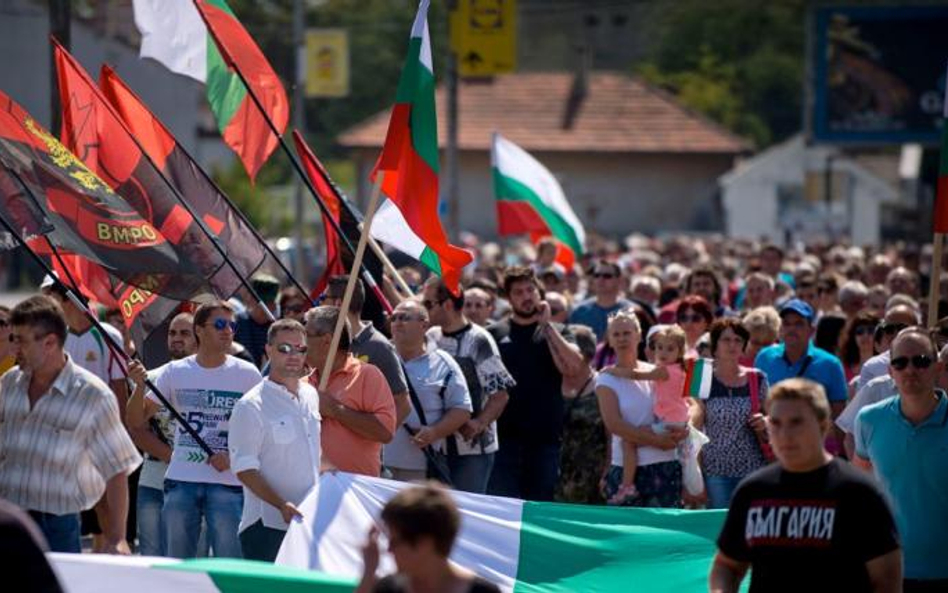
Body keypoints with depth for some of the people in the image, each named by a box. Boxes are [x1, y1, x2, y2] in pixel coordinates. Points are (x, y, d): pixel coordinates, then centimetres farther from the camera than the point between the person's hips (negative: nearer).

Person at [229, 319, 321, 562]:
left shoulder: (311, 396, 14)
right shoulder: (251, 406, -8)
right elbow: (244, 469, -12)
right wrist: (281, 505, -21)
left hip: (310, 521, 6)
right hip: (269, 526, -6)